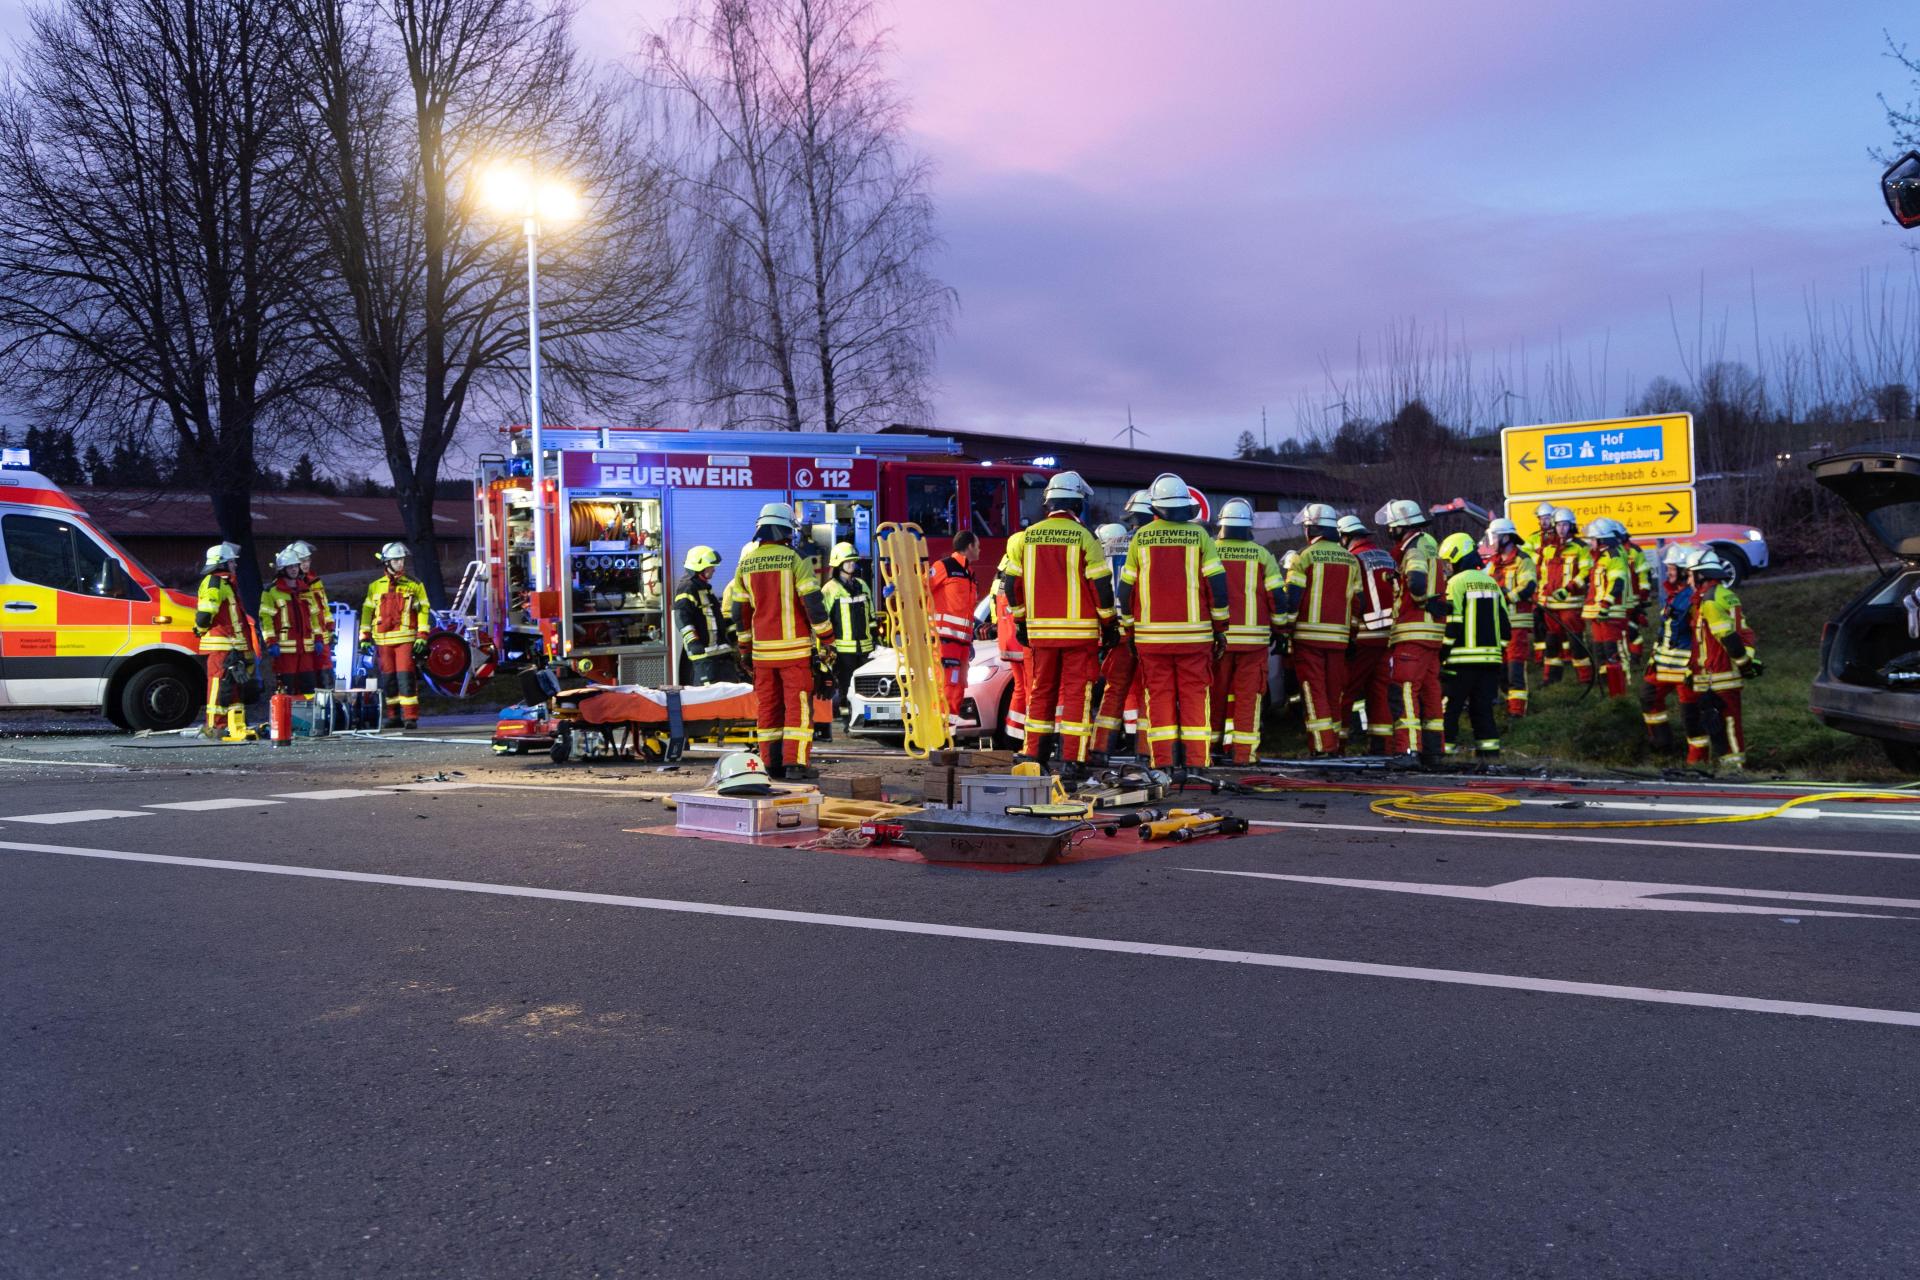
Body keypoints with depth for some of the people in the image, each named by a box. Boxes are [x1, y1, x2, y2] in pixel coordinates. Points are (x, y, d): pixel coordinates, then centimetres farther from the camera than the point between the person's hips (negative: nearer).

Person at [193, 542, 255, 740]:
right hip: (220, 645, -10)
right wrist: (202, 630, -3)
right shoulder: (214, 582, -11)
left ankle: (237, 727, 14)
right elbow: (204, 614, -21)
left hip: (235, 646, 10)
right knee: (220, 684, -8)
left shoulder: (229, 583, 22)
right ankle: (213, 727, -5)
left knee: (237, 684, 10)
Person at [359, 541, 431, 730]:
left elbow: (423, 611, 1)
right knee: (388, 679, 6)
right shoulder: (375, 587, 12)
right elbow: (367, 612, 13)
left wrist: (422, 637, -7)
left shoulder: (414, 585, 5)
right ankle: (394, 716, 15)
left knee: (406, 677, -11)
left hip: (406, 639, -3)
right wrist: (365, 638, 6)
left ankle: (411, 717, -10)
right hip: (383, 641, 3)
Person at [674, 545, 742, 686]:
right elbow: (682, 618, -20)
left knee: (731, 683, 11)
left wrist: (732, 634, 30)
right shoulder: (687, 587, -10)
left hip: (719, 648, 11)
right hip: (702, 652, -11)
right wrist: (693, 643, -27)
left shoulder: (705, 588, 22)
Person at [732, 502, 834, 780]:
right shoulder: (795, 560, -8)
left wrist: (744, 648, 20)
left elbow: (739, 612, 12)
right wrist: (826, 640, -6)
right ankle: (794, 763, -7)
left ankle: (771, 763, 12)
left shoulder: (745, 564, 7)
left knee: (767, 705, 10)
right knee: (798, 705, -2)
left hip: (762, 650, 5)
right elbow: (813, 603, -13)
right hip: (794, 648, -4)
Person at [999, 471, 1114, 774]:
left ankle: (1033, 755, 16)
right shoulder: (1084, 538, -7)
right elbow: (1101, 585, -7)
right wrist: (1109, 623, 3)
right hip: (1079, 630, -4)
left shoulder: (1025, 537, 5)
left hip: (1040, 630, 4)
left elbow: (1011, 584, 8)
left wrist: (1020, 621, 18)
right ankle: (1072, 760, -3)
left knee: (1040, 692, 13)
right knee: (1076, 693, 0)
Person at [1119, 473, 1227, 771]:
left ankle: (1162, 761, 3)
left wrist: (1129, 629, 15)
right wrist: (1220, 627, 5)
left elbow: (1126, 588, 6)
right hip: (1193, 634, -1)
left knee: (1159, 698, 5)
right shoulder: (1198, 534, -1)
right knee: (1194, 697, 4)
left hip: (1152, 635, 1)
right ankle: (1195, 760, 1)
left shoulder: (1141, 537, 4)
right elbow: (1217, 582, -4)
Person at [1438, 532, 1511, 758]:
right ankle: (1489, 751, 8)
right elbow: (1505, 622, 16)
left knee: (1450, 707, -1)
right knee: (1483, 708, 11)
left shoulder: (1456, 582, -7)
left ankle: (1445, 750, -3)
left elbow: (1451, 624, -12)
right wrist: (1499, 650, 22)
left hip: (1463, 659, -6)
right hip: (1490, 658, 6)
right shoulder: (1491, 583, 14)